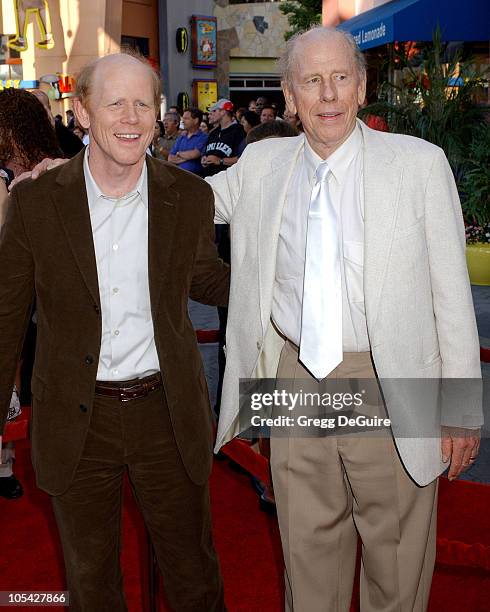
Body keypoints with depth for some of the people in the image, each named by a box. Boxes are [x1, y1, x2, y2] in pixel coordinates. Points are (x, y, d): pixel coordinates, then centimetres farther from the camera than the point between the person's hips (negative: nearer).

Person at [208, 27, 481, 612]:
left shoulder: (420, 164, -6)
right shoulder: (261, 164, 2)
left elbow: (451, 293, -4)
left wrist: (461, 410, -4)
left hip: (389, 388, -2)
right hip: (296, 379, 3)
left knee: (397, 561, 14)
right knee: (308, 547, 19)